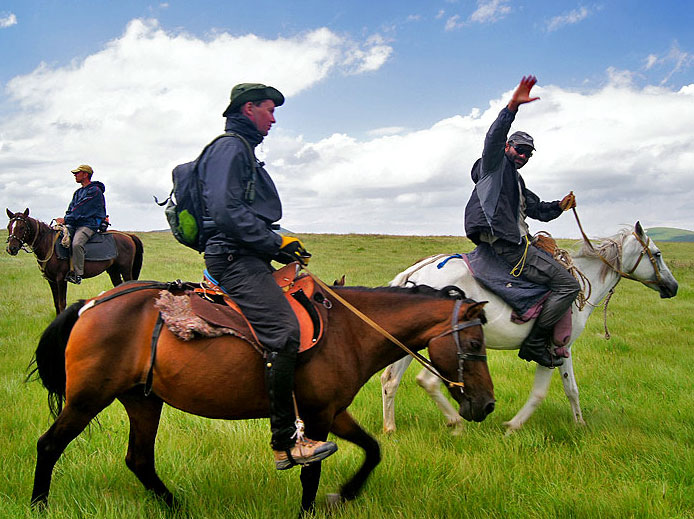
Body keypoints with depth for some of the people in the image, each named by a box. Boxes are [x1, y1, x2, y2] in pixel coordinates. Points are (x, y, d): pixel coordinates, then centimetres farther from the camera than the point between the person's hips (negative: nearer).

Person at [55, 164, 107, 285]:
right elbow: (71, 208, 17)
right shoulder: (78, 192, 22)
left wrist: (66, 220, -17)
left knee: (76, 243, -34)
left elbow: (81, 209, -15)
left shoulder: (95, 191, -8)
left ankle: (77, 274, -32)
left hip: (89, 224, -10)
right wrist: (64, 220, -3)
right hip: (75, 224, 10)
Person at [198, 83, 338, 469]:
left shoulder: (244, 151, 28)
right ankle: (286, 442, -19)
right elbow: (226, 211, -19)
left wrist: (282, 245, 17)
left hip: (246, 259, 11)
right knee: (284, 331, -24)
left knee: (308, 314, 5)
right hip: (235, 258, -11)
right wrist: (276, 242, -15)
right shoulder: (230, 148, -6)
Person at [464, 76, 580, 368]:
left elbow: (539, 210, 33)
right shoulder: (495, 164, 3)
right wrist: (512, 106, -30)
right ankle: (535, 344, -11)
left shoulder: (518, 184, 30)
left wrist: (560, 206, 13)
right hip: (507, 246, -11)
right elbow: (495, 136, -17)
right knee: (567, 284, -14)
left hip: (513, 243, 11)